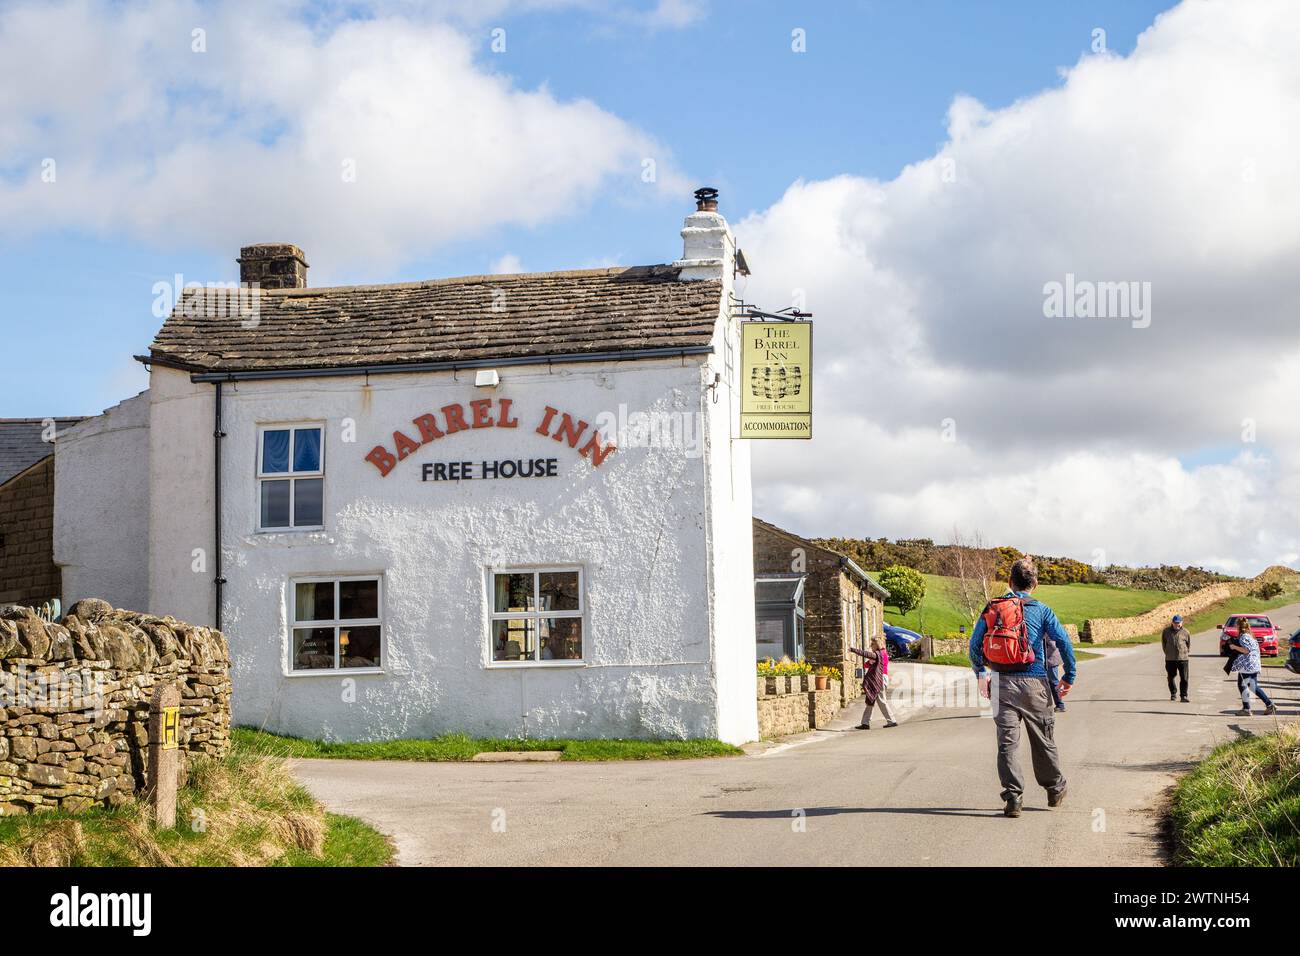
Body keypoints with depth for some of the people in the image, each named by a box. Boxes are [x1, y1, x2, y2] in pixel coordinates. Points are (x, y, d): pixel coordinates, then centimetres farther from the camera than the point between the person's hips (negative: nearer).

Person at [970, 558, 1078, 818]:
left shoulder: (992, 609, 6)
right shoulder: (1041, 610, -1)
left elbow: (974, 645, 9)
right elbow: (1064, 641, -8)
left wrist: (981, 674, 21)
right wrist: (1069, 675, 2)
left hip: (1001, 683, 1)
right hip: (1033, 683, -1)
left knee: (1007, 742, 1)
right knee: (1043, 740, 14)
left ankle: (1013, 797, -7)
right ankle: (1056, 789, 29)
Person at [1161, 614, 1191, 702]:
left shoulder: (1185, 632, 2)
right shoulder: (1166, 631, 4)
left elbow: (1189, 644, 13)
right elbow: (1163, 642, 15)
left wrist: (1187, 653, 6)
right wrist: (1167, 652, 10)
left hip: (1183, 658, -2)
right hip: (1170, 659, 2)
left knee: (1184, 678, -7)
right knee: (1170, 677, 11)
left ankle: (1183, 695, -3)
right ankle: (1173, 694, 29)